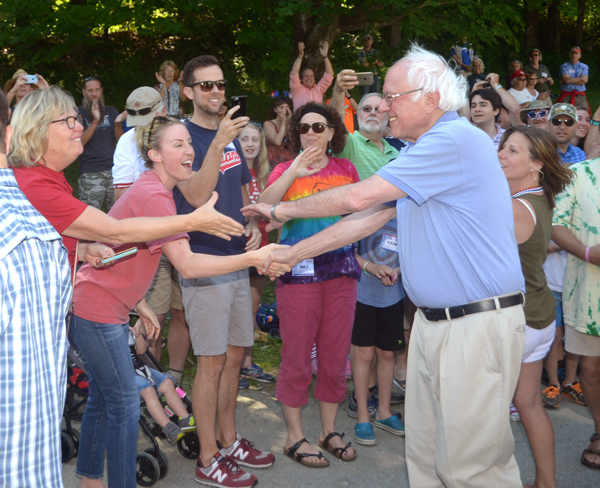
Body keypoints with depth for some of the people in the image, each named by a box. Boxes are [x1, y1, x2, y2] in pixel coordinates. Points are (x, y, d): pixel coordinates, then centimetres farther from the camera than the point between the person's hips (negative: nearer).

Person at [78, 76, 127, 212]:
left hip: (113, 169, 3)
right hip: (90, 173, -3)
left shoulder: (111, 111, 16)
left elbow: (120, 141, 9)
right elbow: (79, 142, -6)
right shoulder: (79, 113, 6)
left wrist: (118, 124, -11)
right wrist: (95, 121, -16)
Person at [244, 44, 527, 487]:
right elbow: (370, 216, 18)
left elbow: (358, 197, -17)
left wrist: (283, 210, -3)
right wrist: (295, 252, 17)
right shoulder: (425, 151, 18)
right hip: (432, 318, 10)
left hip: (479, 322, -10)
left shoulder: (455, 141, -16)